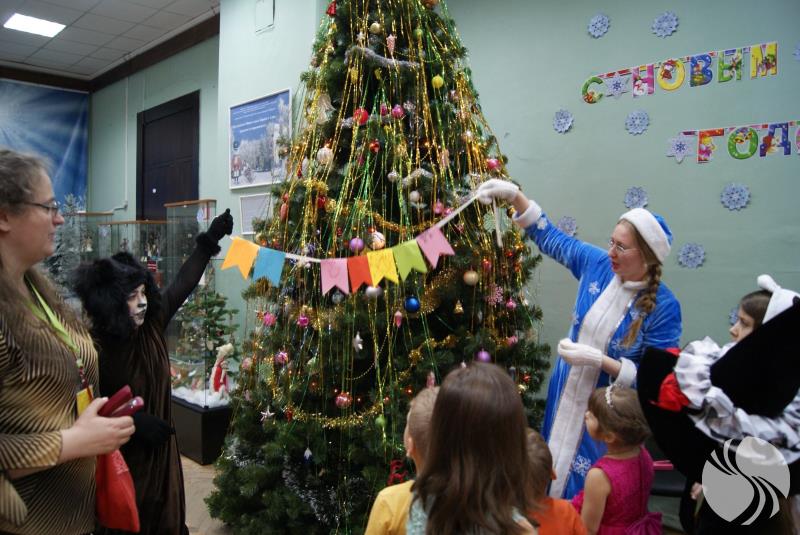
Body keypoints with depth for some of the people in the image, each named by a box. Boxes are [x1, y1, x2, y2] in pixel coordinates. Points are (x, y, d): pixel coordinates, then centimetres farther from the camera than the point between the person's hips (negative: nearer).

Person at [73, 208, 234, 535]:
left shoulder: (151, 326, -5)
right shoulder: (94, 347, -22)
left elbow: (182, 285, -1)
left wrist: (209, 240, -5)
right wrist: (133, 422, -25)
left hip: (159, 450, 6)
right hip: (119, 457, -5)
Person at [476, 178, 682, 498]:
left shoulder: (664, 306, -21)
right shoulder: (597, 263, -9)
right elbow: (549, 237, 2)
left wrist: (598, 359, -28)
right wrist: (514, 194, -9)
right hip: (565, 393, 5)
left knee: (588, 489, 11)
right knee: (551, 468, 21)